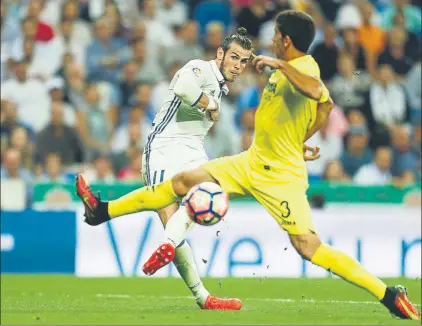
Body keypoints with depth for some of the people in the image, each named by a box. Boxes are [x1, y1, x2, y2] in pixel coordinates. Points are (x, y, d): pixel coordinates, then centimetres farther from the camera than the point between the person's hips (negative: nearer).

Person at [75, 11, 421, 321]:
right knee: (183, 182, 11)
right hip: (253, 163, 9)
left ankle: (389, 294, -13)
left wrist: (280, 64, -37)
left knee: (309, 247, -16)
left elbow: (315, 91, -46)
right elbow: (325, 104, 24)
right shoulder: (294, 68, 7)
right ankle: (104, 211, 21)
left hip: (280, 177, -9)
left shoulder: (304, 67, -20)